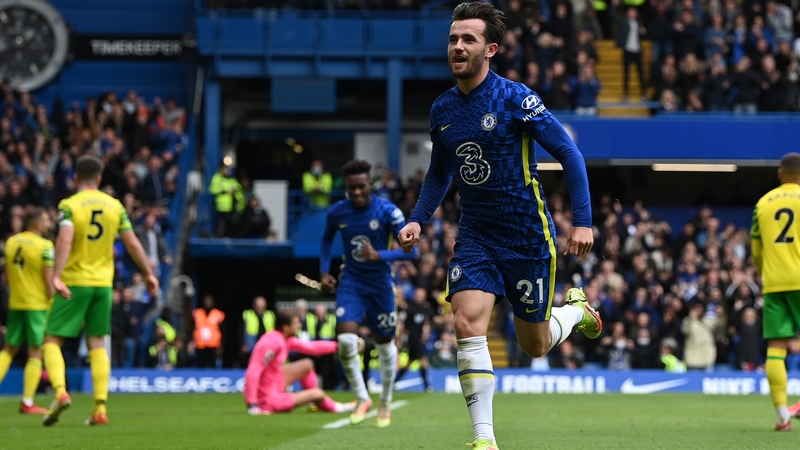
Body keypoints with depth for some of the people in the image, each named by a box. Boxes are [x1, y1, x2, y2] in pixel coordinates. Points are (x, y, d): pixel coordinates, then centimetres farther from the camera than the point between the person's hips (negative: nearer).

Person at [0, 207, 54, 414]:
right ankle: (27, 403, 0)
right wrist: (53, 306, -3)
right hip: (38, 304, -5)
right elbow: (49, 279, -13)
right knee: (35, 353, 1)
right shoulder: (44, 245, -11)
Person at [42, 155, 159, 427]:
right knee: (97, 344, 9)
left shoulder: (69, 205, -7)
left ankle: (60, 392, -20)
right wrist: (148, 273, 16)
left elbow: (65, 241, -22)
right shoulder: (115, 206, 5)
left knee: (52, 340, 4)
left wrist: (56, 276, -29)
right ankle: (100, 408, 0)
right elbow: (132, 243, 6)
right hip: (103, 282, 4)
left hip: (74, 282, -4)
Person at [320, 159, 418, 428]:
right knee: (345, 339, -19)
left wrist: (379, 255, -30)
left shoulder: (387, 211, -15)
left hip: (380, 284, -1)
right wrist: (324, 271, 5)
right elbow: (327, 239, 17)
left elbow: (410, 250, -17)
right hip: (351, 282, 1)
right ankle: (362, 399, -1)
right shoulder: (337, 213, -6)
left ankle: (385, 404, 32)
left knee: (385, 344, 11)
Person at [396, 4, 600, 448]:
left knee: (535, 345, 7)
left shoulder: (516, 98, -13)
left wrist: (583, 220, -17)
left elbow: (569, 153, -11)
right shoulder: (442, 109, 4)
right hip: (476, 237, 4)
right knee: (468, 322, -19)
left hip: (528, 236, -4)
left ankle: (575, 306, 42)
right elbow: (439, 174, 20)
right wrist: (417, 220, 5)